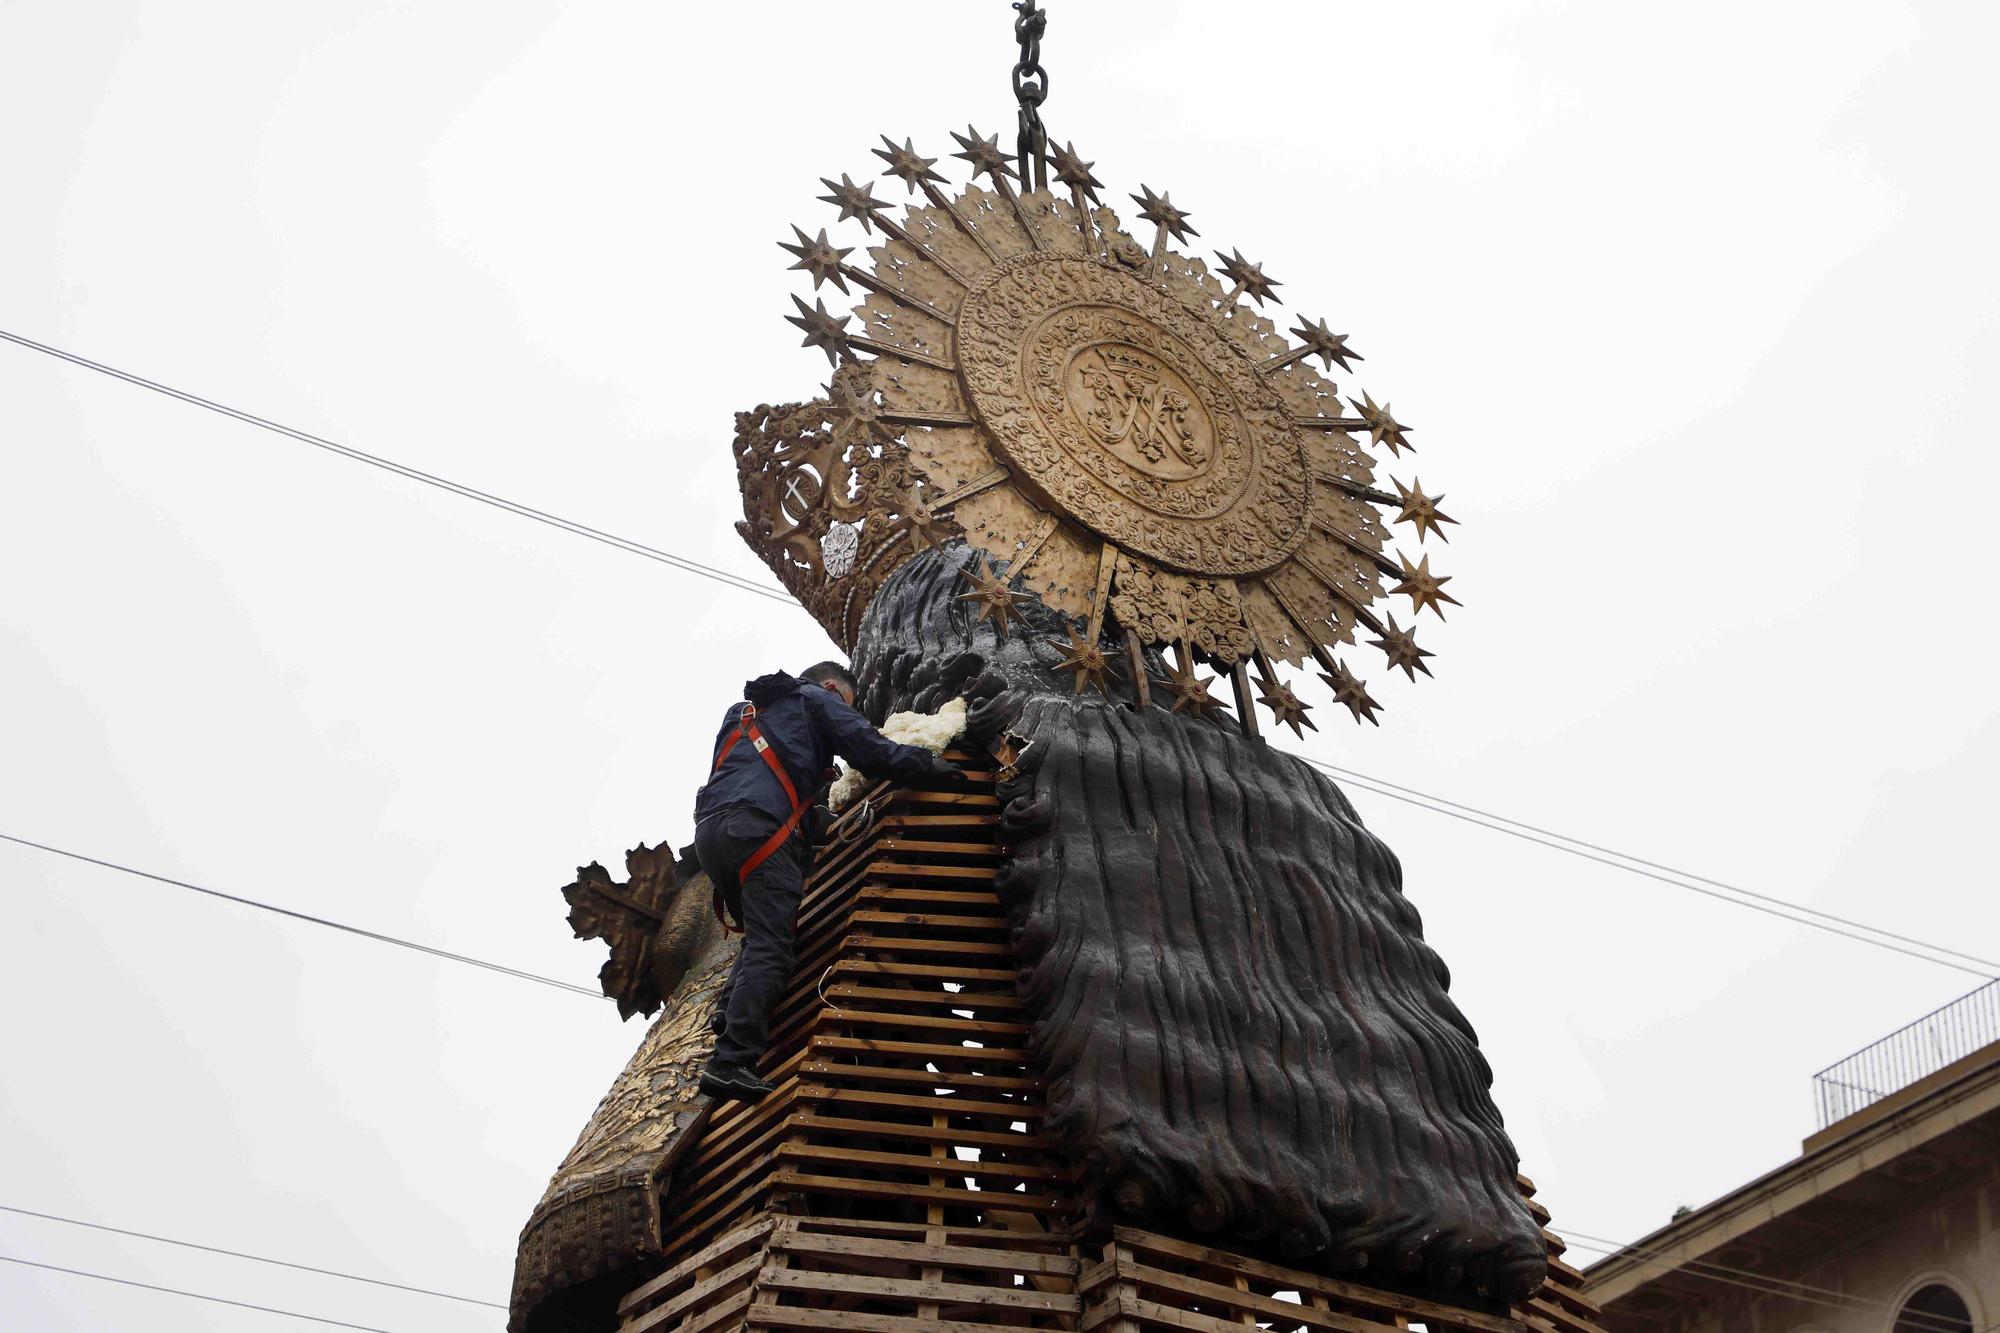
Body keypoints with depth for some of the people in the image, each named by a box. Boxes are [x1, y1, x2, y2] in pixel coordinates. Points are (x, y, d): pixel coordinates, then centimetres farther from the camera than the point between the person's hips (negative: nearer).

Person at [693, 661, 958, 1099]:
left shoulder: (742, 711, 36)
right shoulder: (817, 700, 15)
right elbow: (870, 750, 6)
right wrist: (928, 761, 19)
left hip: (708, 828, 8)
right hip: (758, 825, -8)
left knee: (760, 939, 19)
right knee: (769, 948, -14)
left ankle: (726, 1032, 2)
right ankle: (732, 1062, -26)